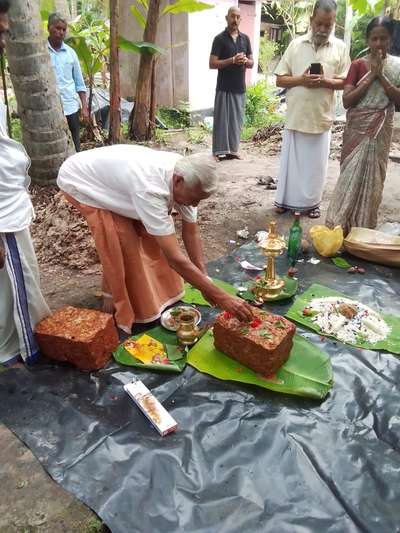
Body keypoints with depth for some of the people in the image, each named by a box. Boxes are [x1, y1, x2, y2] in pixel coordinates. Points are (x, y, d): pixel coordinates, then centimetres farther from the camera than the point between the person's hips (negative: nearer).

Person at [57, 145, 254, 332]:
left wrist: (205, 279, -14)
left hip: (111, 175, 7)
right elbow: (175, 259, -43)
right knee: (122, 243, -18)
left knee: (153, 230, -2)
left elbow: (191, 233, -10)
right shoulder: (150, 190, -44)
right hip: (80, 181, -7)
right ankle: (115, 299, 6)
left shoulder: (185, 175, -21)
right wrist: (222, 298, -39)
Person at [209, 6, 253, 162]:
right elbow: (212, 64, -9)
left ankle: (233, 149, 15)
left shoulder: (245, 38, 13)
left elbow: (252, 63, 15)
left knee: (237, 119, 7)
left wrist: (245, 61, -9)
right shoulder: (220, 39, -2)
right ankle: (220, 151, 0)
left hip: (240, 87, 5)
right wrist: (233, 60, -18)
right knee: (222, 119, -5)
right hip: (224, 87, -5)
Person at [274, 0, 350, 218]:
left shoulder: (339, 47, 3)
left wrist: (325, 81, -17)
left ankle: (311, 203, 21)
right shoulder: (296, 44, 3)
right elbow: (280, 79, 3)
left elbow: (345, 82, 2)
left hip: (321, 117, 0)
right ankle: (286, 200, 21)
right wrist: (300, 80, -15)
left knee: (316, 163, 7)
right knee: (290, 160, 7)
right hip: (295, 116, 0)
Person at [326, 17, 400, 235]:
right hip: (357, 129, -1)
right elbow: (346, 100, -8)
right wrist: (370, 76, -13)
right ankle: (341, 224, 7)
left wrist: (381, 76, -12)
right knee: (352, 174, -2)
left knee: (372, 177, 4)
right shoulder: (358, 65, 1)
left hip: (380, 131, 1)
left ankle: (363, 228, 16)